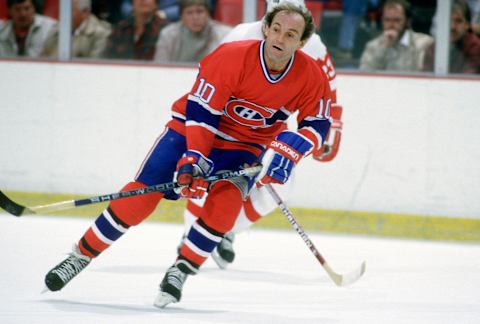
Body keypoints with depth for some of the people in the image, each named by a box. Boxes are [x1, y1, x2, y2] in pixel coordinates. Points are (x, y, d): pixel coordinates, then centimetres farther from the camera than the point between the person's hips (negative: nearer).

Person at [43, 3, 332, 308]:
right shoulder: (232, 57, -26)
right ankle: (81, 256, 5)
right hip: (193, 129, -2)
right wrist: (193, 160, -32)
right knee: (141, 196, -10)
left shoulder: (310, 76, -16)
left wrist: (287, 152, -23)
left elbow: (317, 123, -5)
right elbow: (201, 110, -23)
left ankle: (181, 271, -12)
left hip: (246, 146, 2)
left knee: (226, 200, -27)